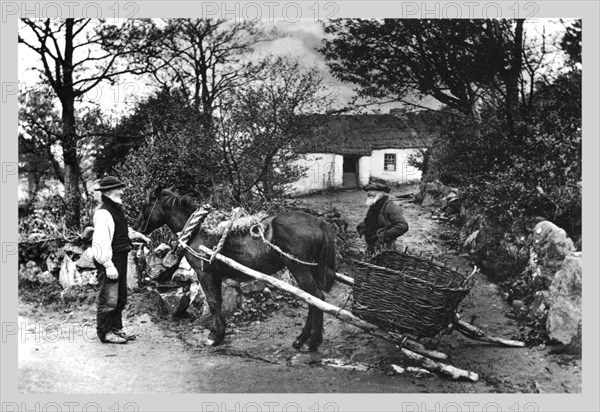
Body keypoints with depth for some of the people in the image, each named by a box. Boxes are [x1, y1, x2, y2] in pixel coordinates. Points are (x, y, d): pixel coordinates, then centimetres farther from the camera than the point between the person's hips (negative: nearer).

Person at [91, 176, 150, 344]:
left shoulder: (116, 210, 12)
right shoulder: (103, 213, -20)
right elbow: (101, 242, -26)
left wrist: (139, 236, 34)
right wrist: (108, 265, -29)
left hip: (120, 260, 10)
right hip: (109, 262, -10)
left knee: (121, 297, 18)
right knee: (109, 298, -1)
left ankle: (116, 328, 31)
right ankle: (105, 333, 11)